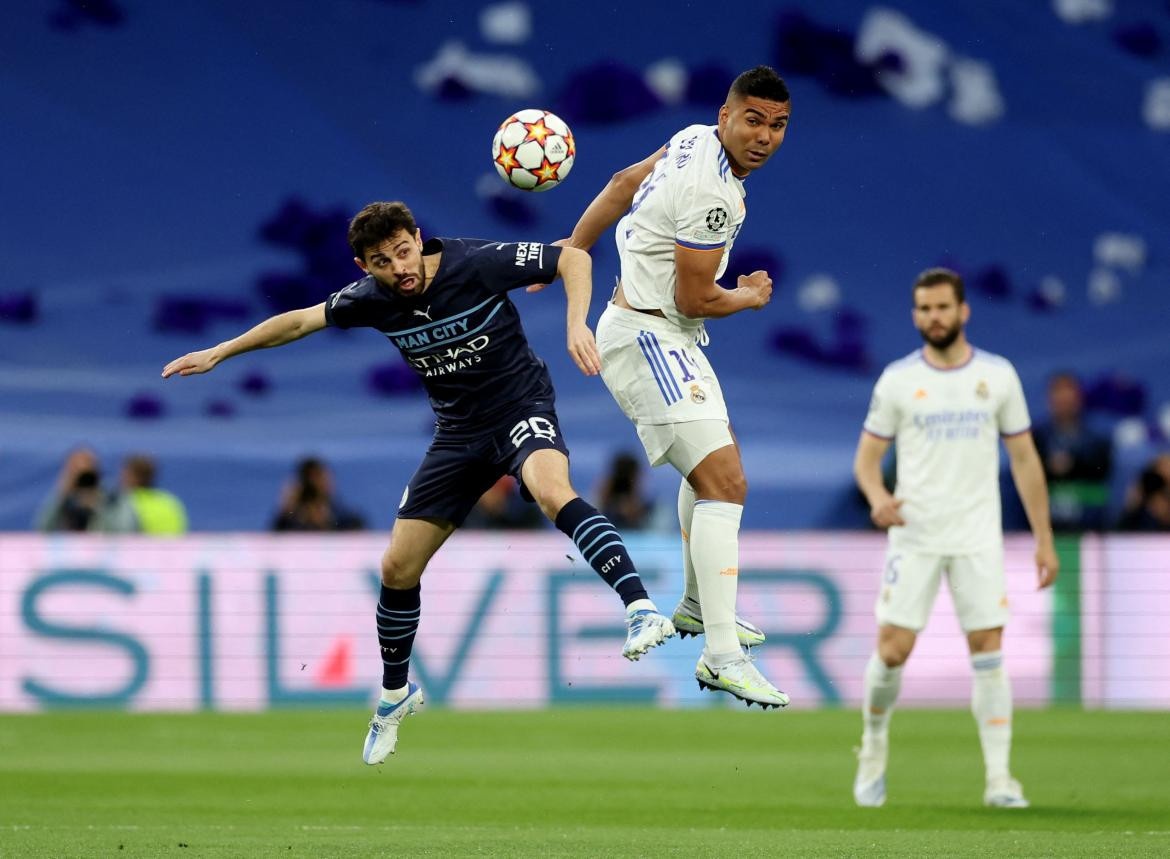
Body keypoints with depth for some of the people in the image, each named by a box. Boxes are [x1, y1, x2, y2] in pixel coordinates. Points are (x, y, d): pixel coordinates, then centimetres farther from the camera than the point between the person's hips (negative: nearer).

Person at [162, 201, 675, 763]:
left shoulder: (476, 264, -21)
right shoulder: (371, 299, -8)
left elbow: (573, 258, -12)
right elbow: (300, 321, 9)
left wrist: (577, 325, -27)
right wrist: (218, 353, 11)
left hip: (522, 407, -5)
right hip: (459, 433, 5)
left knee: (553, 491, -39)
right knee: (397, 567, 3)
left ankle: (640, 609, -44)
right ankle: (395, 694, 27)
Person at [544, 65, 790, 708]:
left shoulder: (696, 140, 4)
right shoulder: (713, 195, -25)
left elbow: (626, 183, 17)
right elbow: (694, 299, -19)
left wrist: (571, 251, 26)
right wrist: (750, 297, 1)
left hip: (668, 340, 11)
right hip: (647, 337, -11)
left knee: (714, 465, 28)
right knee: (724, 481, -20)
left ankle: (697, 606, 47)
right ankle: (722, 657, -27)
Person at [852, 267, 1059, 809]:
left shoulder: (998, 376, 4)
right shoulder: (897, 380, 1)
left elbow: (1024, 459, 9)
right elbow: (867, 457, 5)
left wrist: (1044, 538, 6)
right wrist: (877, 497, -18)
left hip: (978, 538, 1)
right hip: (914, 536, -1)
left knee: (988, 650, -6)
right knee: (892, 649, -6)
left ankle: (998, 778, -2)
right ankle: (874, 746, 20)